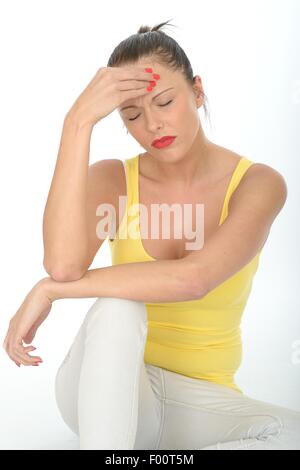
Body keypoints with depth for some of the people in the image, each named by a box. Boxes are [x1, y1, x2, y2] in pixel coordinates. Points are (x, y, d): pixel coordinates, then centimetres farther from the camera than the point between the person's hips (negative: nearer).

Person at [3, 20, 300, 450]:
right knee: (116, 308, -34)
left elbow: (191, 278, -30)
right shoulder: (112, 179, -7)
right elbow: (63, 265, -29)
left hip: (200, 400, 1)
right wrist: (78, 122, -28)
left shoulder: (258, 184, -12)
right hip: (111, 392, 0)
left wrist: (50, 290, -25)